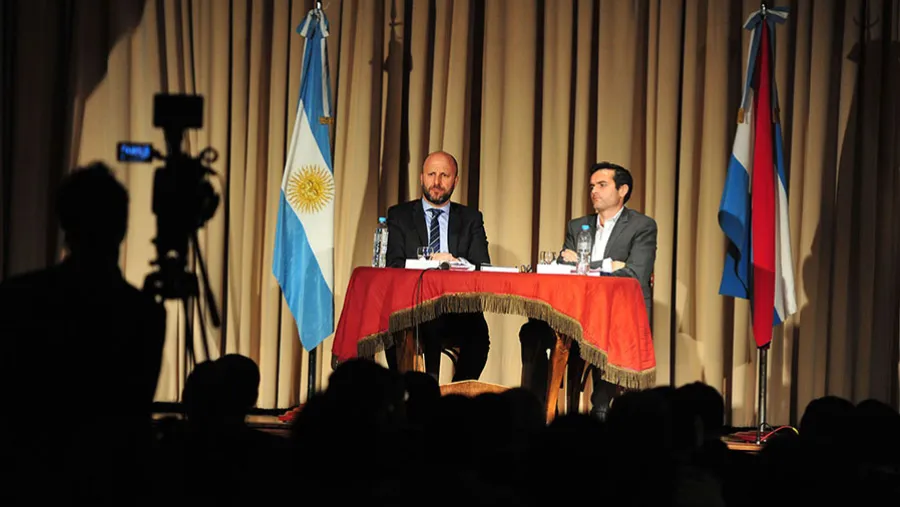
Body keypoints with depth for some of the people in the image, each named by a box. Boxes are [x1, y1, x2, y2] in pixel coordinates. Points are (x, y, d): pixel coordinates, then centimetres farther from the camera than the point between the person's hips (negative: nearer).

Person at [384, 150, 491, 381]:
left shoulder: (471, 219, 17)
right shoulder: (399, 216, 14)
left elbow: (483, 267, 5)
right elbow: (394, 265, 1)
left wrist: (456, 262, -16)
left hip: (457, 312, 1)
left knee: (478, 330, -32)